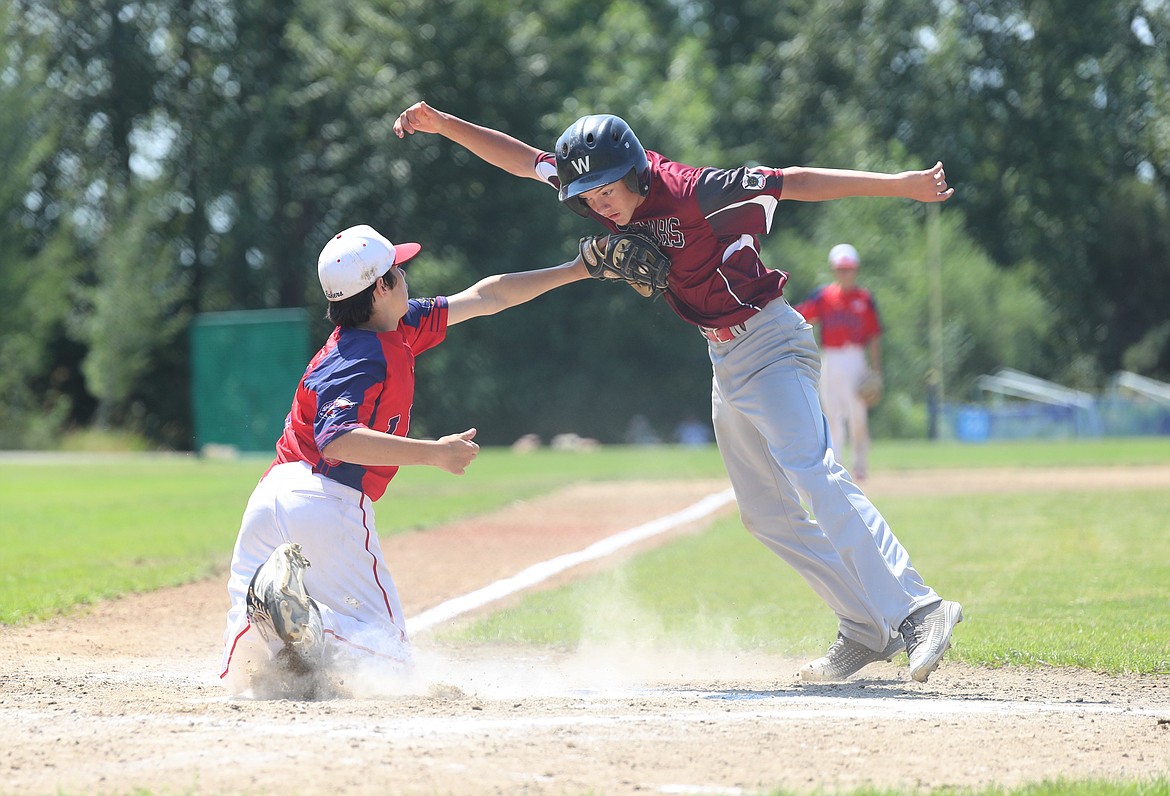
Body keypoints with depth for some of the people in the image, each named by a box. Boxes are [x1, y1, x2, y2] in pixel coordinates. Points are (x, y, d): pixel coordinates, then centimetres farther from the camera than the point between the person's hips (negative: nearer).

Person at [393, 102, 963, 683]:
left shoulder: (690, 192, -23)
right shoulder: (592, 182, -2)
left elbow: (793, 182, -24)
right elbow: (522, 158, 10)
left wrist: (904, 185, -26)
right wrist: (442, 125, 2)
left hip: (768, 344, -9)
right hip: (725, 359, 9)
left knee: (813, 478, -25)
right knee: (766, 514, 8)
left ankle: (915, 610, -32)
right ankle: (866, 632, 12)